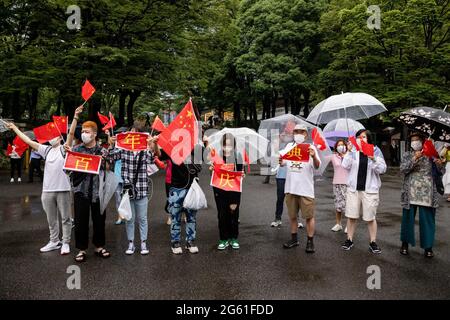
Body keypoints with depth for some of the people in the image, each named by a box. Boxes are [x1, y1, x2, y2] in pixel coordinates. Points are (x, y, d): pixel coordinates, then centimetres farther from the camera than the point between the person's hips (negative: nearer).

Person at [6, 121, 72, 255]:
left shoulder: (64, 149, -1)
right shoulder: (46, 150, 11)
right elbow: (29, 141, 13)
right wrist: (14, 128, 14)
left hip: (63, 189, -5)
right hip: (47, 190, 5)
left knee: (65, 218, 4)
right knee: (51, 219, 14)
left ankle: (66, 243, 13)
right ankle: (54, 241, 26)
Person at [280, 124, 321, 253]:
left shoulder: (310, 147, -4)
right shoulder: (289, 146, 8)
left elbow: (317, 166, -11)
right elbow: (283, 163, 12)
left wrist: (314, 157, -33)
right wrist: (280, 161, -13)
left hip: (306, 188, -4)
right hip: (291, 187, 4)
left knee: (309, 216, 2)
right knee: (292, 215, 15)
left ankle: (310, 242, 13)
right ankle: (294, 239, 28)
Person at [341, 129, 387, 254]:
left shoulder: (375, 150, 1)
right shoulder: (353, 151, 4)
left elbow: (382, 170, -6)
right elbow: (345, 166, -7)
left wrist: (373, 159, -22)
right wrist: (349, 151, -16)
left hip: (370, 189, -1)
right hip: (353, 188, 2)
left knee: (370, 217, 4)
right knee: (351, 216, 6)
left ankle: (373, 242, 16)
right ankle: (349, 239, 20)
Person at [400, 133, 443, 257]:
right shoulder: (407, 155, 6)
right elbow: (403, 169, -9)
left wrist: (439, 164, -15)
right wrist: (415, 158, -19)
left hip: (427, 193, 0)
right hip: (410, 193, 0)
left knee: (427, 220, 4)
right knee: (408, 218, 7)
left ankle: (428, 247, 17)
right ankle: (405, 243, 23)